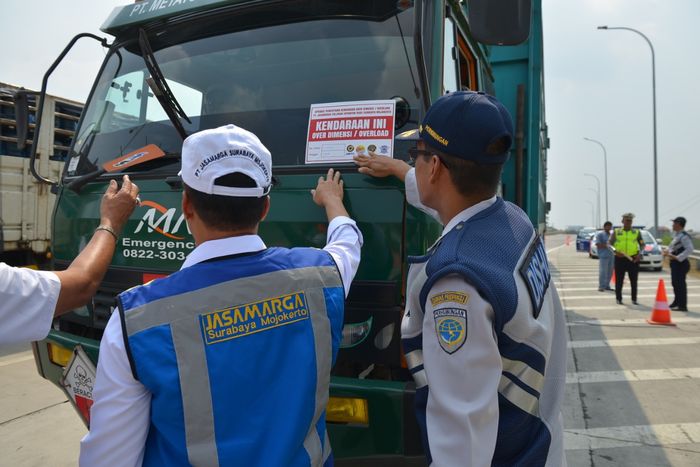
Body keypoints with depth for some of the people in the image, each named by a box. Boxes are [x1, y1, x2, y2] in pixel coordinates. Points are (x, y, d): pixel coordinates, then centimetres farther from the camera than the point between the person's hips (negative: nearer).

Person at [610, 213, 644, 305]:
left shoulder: (637, 232, 9)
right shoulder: (616, 232, 6)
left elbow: (642, 244, 8)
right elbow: (610, 244, 1)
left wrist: (640, 253, -10)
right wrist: (615, 251, -17)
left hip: (633, 259, 1)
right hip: (620, 259, -1)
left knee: (634, 281, 3)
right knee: (619, 280, 2)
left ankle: (634, 299, 13)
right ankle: (618, 299, 10)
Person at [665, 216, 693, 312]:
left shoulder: (684, 236, -18)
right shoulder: (677, 235, 13)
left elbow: (689, 249, -26)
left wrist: (677, 257, -27)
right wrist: (668, 252, 4)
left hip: (680, 263, -10)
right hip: (675, 263, 10)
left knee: (680, 284, -5)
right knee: (675, 283, 19)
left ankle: (683, 306, 1)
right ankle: (677, 302, 33)